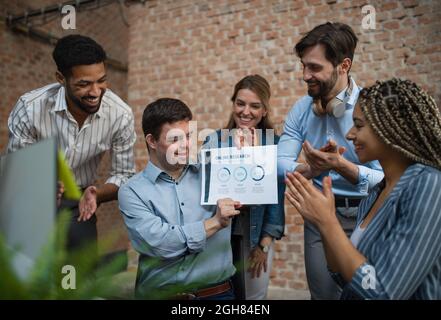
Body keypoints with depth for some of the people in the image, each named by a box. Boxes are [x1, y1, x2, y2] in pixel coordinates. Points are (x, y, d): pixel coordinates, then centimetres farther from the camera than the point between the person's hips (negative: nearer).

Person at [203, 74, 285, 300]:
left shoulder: (275, 143, -4)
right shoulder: (214, 141, -4)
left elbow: (277, 196, -3)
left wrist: (264, 245, -4)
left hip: (258, 235, 0)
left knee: (254, 294, 13)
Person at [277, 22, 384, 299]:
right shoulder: (301, 109, -4)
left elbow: (384, 178, -21)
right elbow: (280, 163, -11)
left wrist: (340, 165, -38)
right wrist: (309, 169, -31)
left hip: (365, 215, -3)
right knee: (323, 294, 13)